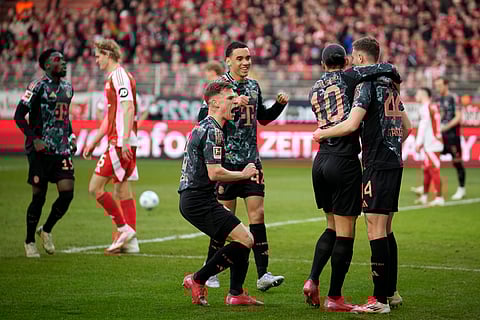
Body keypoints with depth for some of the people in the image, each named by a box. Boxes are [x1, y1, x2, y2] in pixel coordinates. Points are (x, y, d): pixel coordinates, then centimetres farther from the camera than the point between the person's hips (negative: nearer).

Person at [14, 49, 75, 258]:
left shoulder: (67, 87, 14)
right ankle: (30, 242, 17)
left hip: (62, 150, 6)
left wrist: (71, 136, 14)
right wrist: (34, 139, -18)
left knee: (67, 193, -5)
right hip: (41, 150, -6)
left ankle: (46, 231, 19)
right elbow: (19, 116, -10)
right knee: (39, 197, -1)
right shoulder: (38, 87, -9)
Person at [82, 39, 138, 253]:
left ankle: (124, 229, -8)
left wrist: (124, 140, -30)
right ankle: (130, 240, 9)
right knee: (121, 189, 10)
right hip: (120, 142, 10)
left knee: (95, 188, -9)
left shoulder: (119, 76, -11)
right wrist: (94, 141, 31)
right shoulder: (113, 77, 21)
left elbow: (128, 108, -22)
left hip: (120, 143, -10)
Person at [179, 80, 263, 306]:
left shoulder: (202, 128, 20)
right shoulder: (213, 131, -14)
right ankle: (198, 280, -8)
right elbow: (214, 173, -21)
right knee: (245, 240, -14)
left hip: (192, 200, 11)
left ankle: (236, 294, 9)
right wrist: (244, 174, -7)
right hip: (200, 201, -11)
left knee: (244, 239, 11)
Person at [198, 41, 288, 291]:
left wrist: (280, 104, 9)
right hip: (227, 161, -5)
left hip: (251, 161, 5)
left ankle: (263, 274, -4)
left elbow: (263, 118, 26)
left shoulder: (253, 86, 13)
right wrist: (232, 104, -29)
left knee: (257, 215, -2)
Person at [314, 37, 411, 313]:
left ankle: (380, 300, -10)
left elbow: (351, 125, -20)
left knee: (376, 229, -9)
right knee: (385, 229, 15)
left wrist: (322, 133, -4)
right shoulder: (390, 85, 16)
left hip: (377, 165, -9)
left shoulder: (367, 84, -11)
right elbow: (406, 127, 23)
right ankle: (392, 292, 20)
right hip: (394, 163, 9)